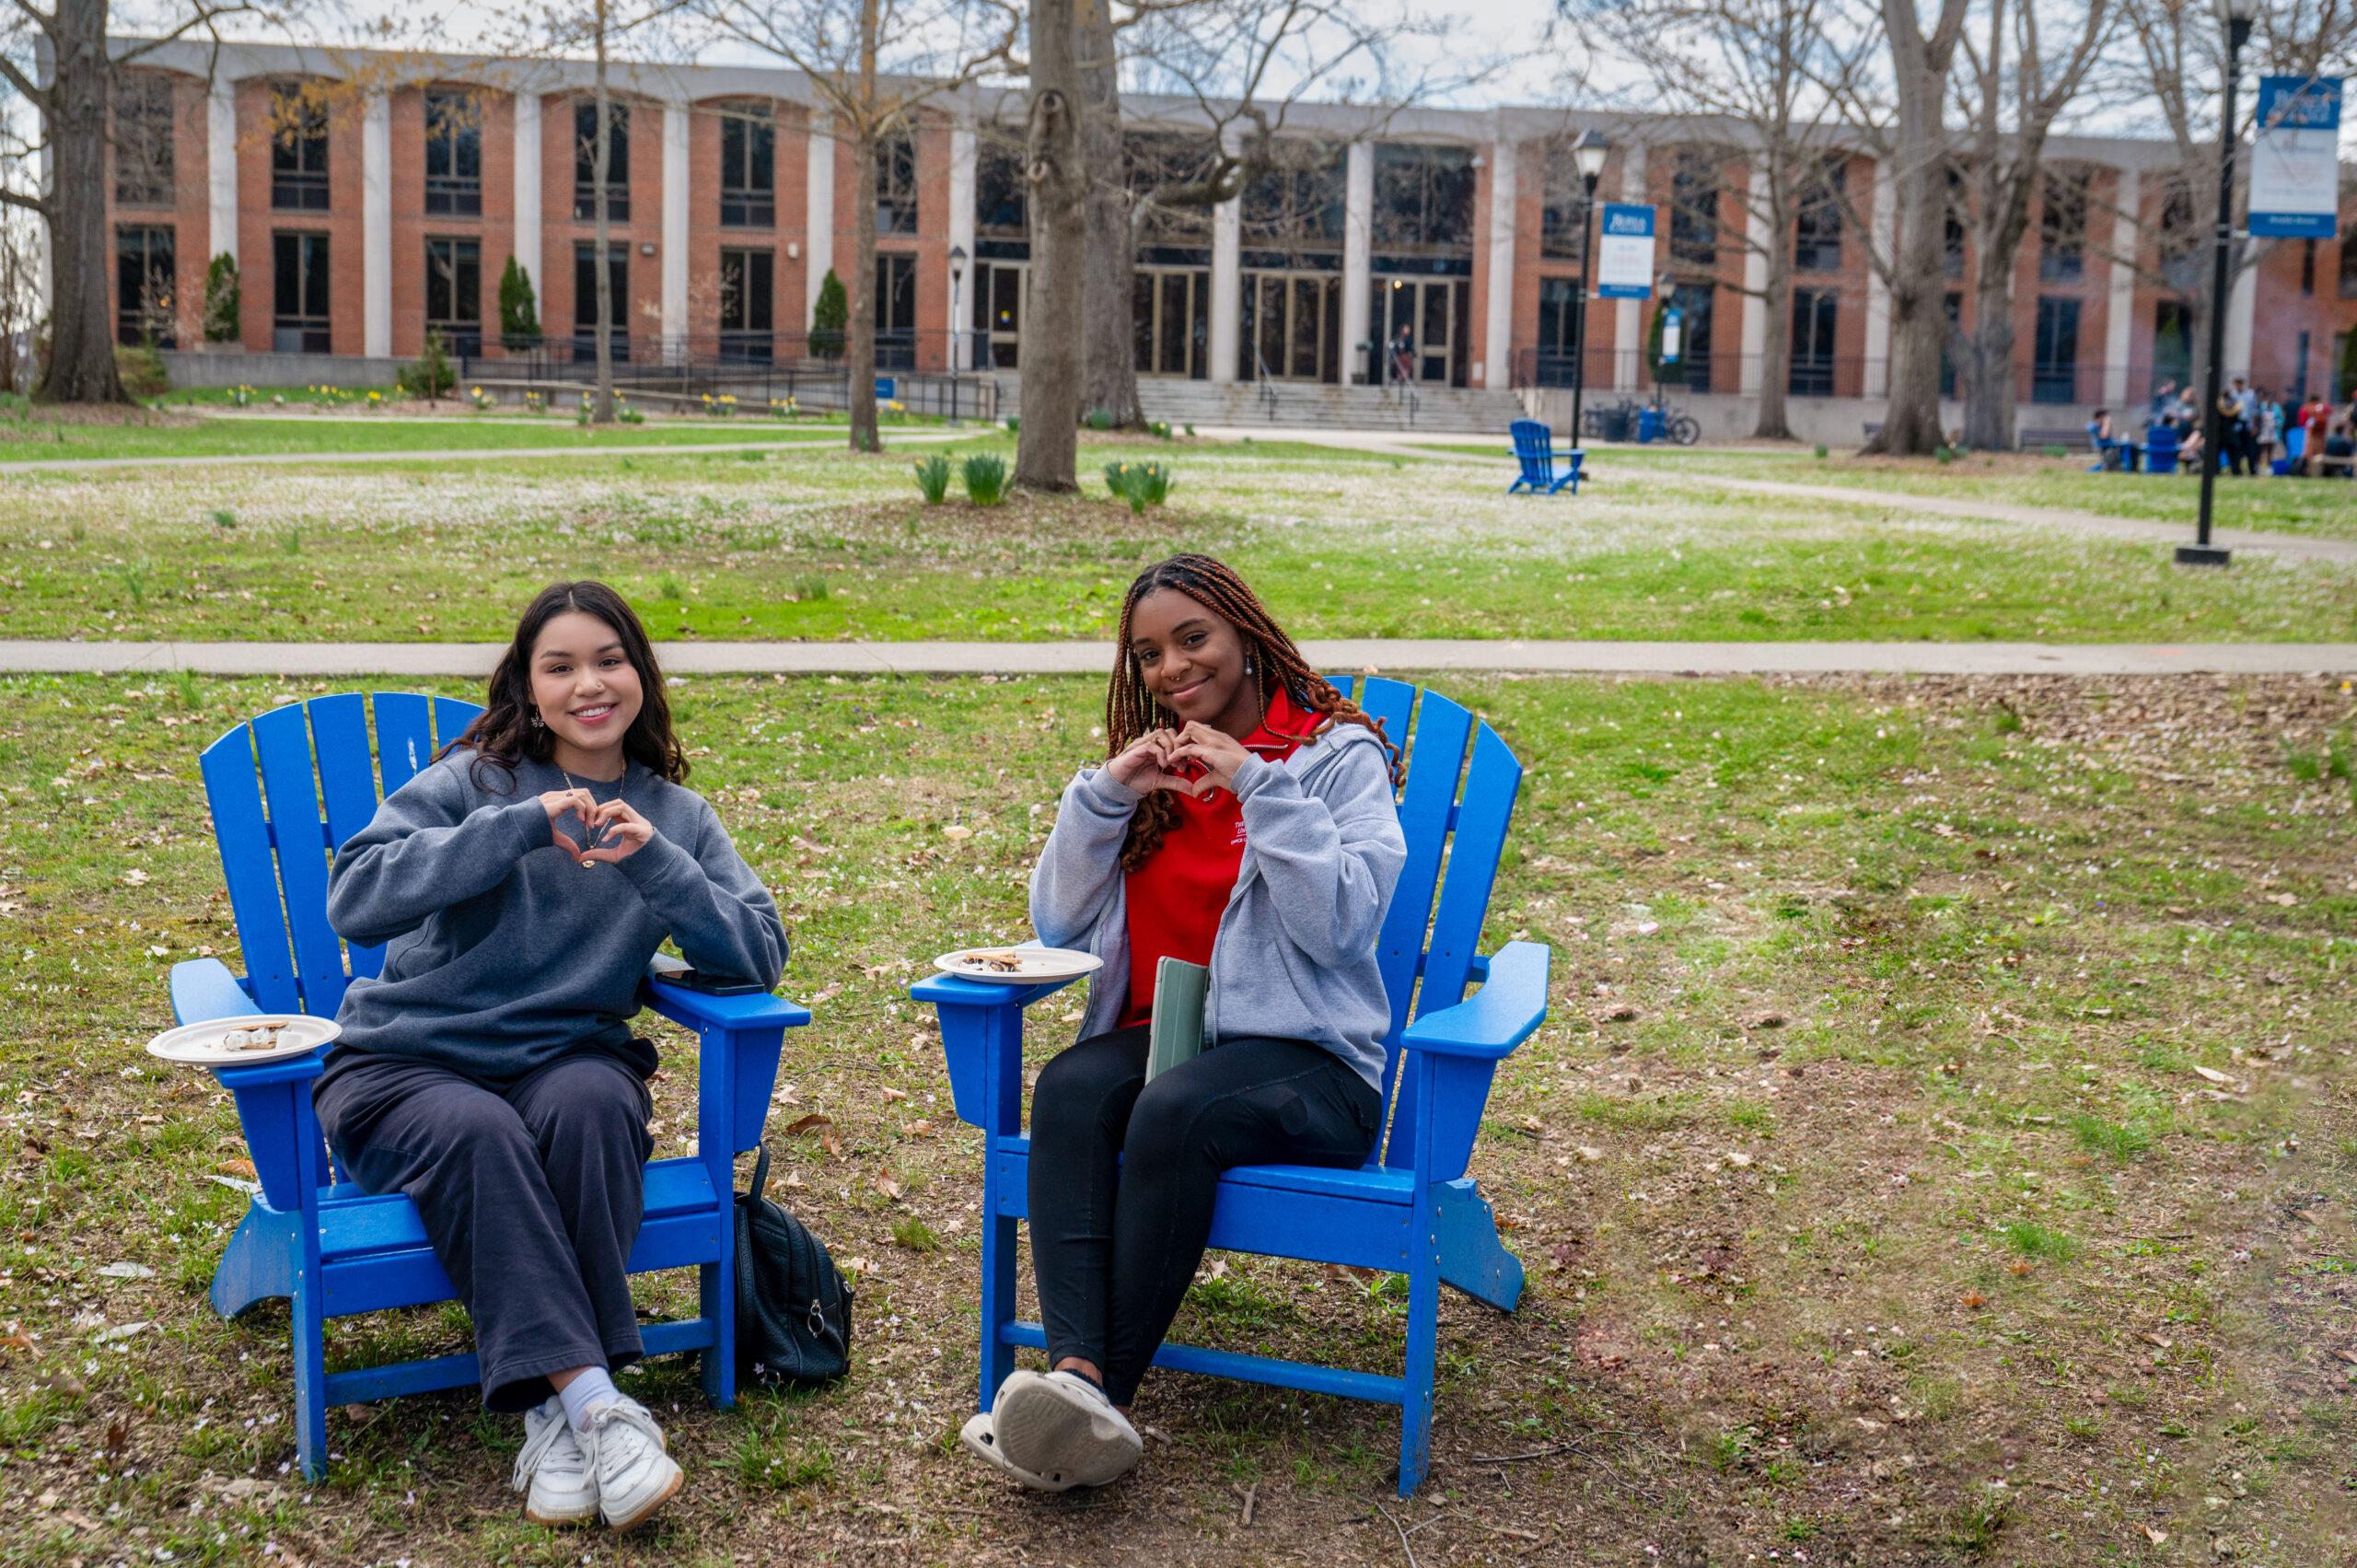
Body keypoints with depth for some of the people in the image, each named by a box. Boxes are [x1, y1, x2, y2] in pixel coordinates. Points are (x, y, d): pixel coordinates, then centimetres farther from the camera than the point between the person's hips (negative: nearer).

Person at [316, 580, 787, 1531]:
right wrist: (522, 827, -22)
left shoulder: (676, 816, 10)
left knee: (590, 1102, -34)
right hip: (405, 1065, -1)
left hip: (568, 1064, 2)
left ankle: (554, 1407, -34)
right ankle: (594, 1403, -39)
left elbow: (759, 957, -3)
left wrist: (657, 864, -18)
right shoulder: (471, 782, 1)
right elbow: (355, 900, -15)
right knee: (480, 1131, -35)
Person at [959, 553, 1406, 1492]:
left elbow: (1341, 925, -10)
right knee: (1069, 1089, -30)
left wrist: (1261, 787, -13)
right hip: (1152, 1037, 4)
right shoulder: (1152, 765, 19)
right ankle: (1076, 1377, -45)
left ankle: (1106, 1394, -36)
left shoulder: (1338, 756, 4)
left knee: (1175, 1109, -36)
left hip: (1302, 1055, -4)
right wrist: (1102, 797, 0)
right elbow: (1058, 927, 13)